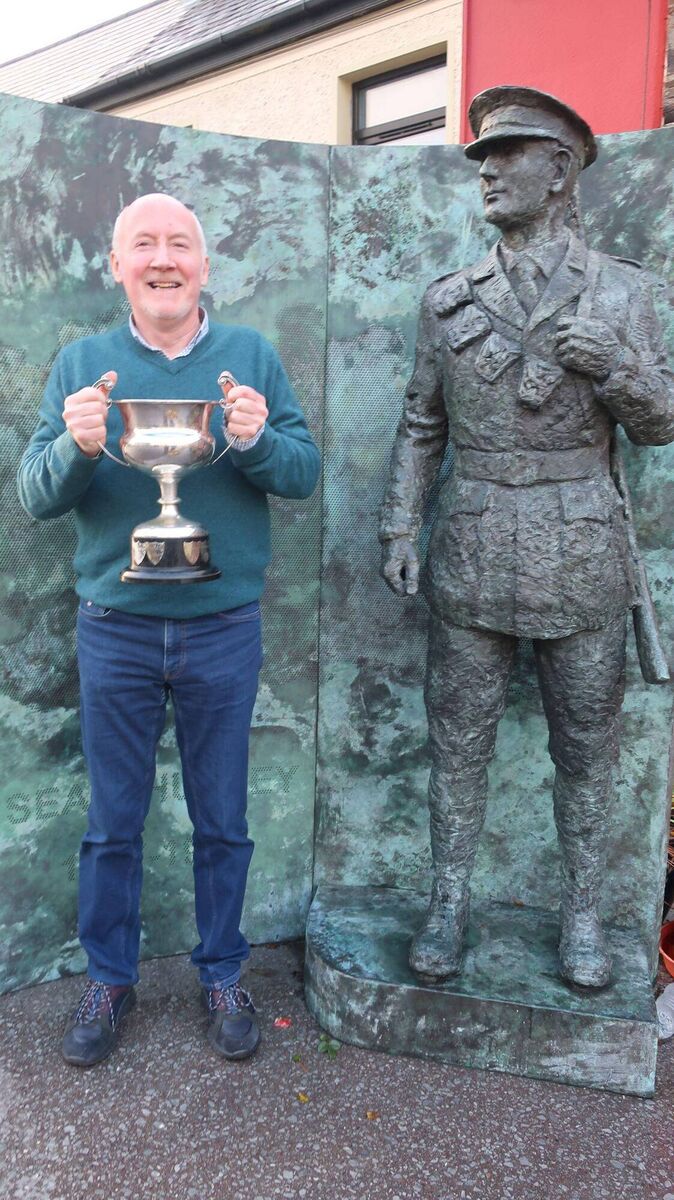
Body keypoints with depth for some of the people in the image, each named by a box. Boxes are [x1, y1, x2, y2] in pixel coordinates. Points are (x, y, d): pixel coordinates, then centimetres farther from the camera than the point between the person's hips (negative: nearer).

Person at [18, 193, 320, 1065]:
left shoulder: (252, 356, 2)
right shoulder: (81, 363, 3)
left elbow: (305, 474, -3)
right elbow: (35, 495, -3)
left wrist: (256, 441, -24)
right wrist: (77, 447, -24)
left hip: (223, 628, 0)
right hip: (115, 627, 1)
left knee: (221, 819, 12)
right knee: (112, 819, 13)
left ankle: (221, 975, 33)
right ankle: (108, 980, 34)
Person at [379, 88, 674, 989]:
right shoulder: (449, 299, 8)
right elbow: (422, 424, 10)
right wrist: (399, 525, 1)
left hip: (581, 557, -1)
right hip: (471, 555, 2)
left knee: (584, 745, 9)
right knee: (458, 739, 8)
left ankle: (581, 913, 28)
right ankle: (449, 903, 26)